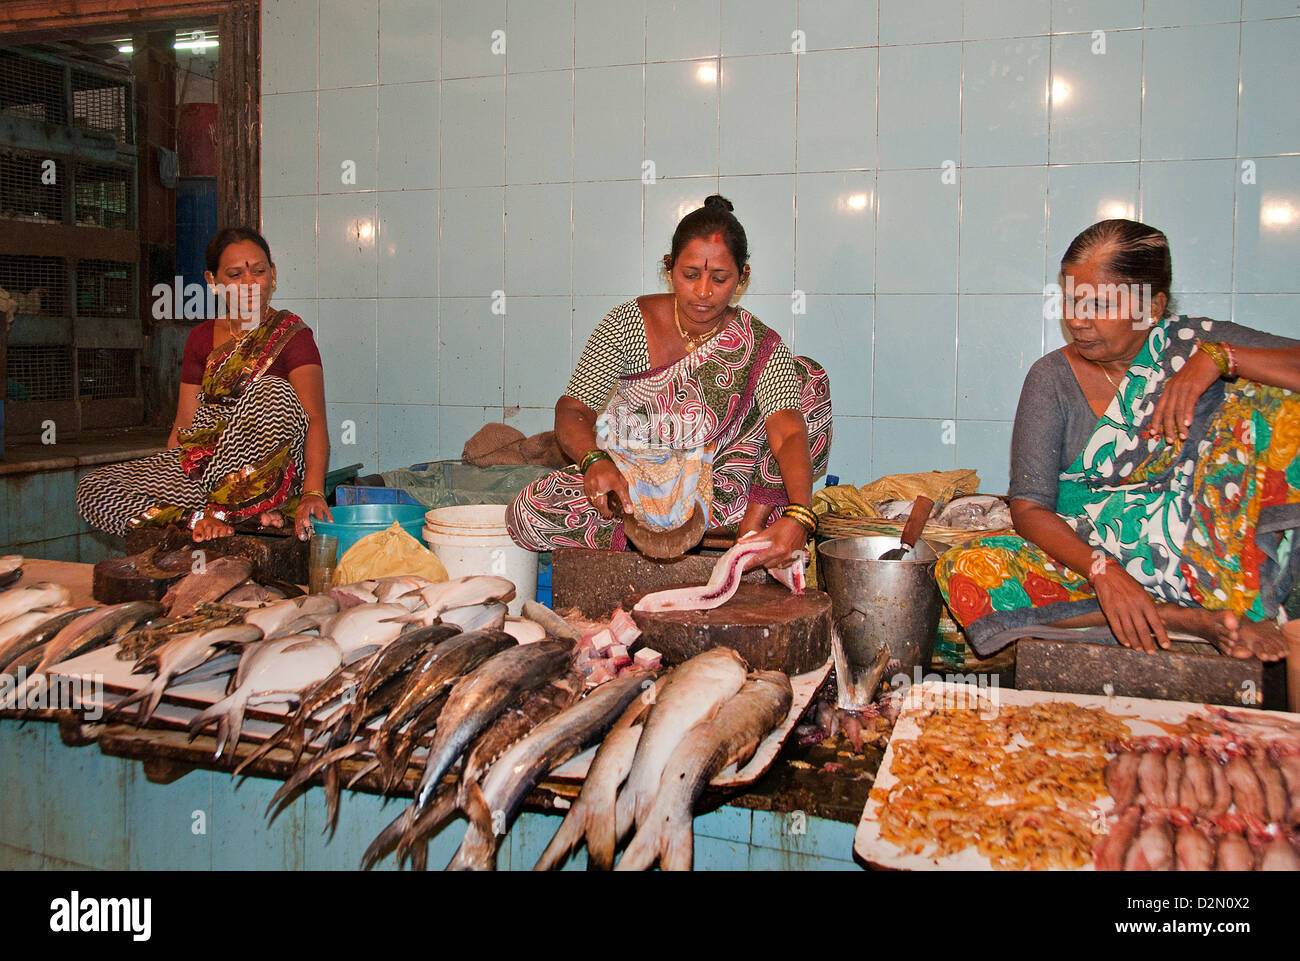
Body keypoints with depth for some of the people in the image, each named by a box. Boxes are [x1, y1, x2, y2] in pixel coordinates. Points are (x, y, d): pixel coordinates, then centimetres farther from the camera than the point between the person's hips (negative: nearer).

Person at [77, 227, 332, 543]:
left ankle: (221, 510, -24)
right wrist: (159, 478, 0)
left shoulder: (292, 335, -4)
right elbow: (185, 423, 13)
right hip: (199, 463, 5)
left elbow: (315, 419, -18)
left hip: (262, 472, -5)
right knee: (93, 490, -11)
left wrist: (313, 491, -34)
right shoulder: (201, 338, 13)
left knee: (271, 390, -33)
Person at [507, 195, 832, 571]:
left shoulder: (760, 347, -11)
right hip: (626, 480, 1)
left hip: (715, 481, -1)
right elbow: (572, 410, -14)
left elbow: (789, 433, -27)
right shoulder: (629, 322, -9)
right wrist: (595, 461, -37)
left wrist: (797, 517, -48)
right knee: (527, 515, -27)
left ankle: (752, 525, -18)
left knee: (807, 376, -15)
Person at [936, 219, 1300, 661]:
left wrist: (1219, 359, -23)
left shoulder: (1195, 343, 0)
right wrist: (1103, 573, -26)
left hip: (1204, 554, 0)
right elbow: (1029, 508, -9)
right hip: (1086, 554, 1)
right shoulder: (1053, 379, -1)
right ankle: (1197, 620, -25)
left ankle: (1245, 602, -23)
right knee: (964, 571, -27)